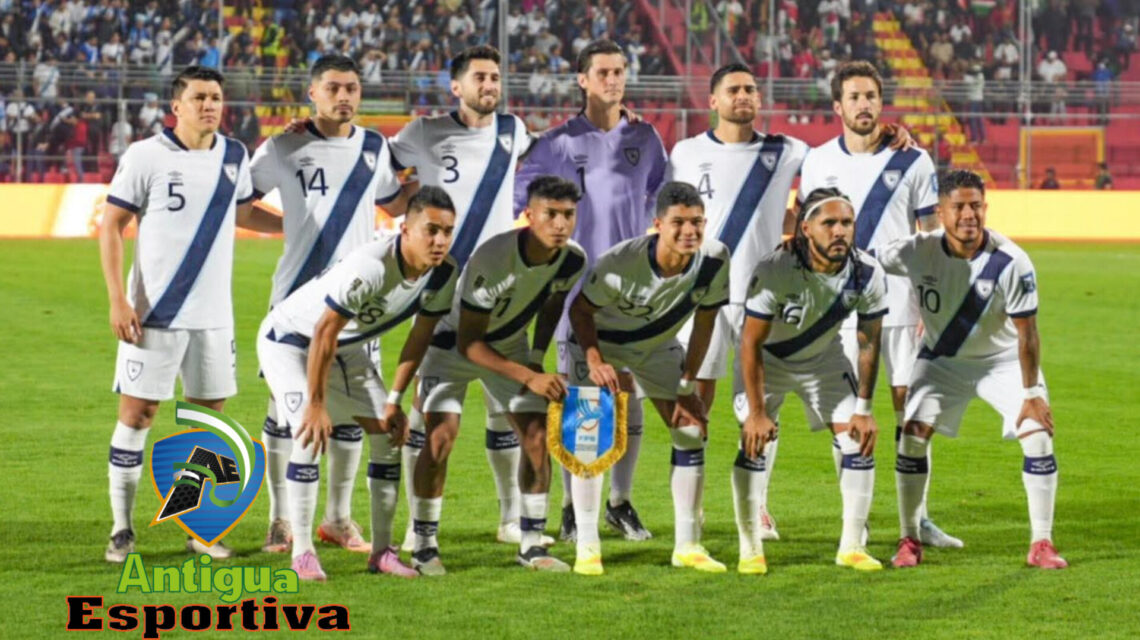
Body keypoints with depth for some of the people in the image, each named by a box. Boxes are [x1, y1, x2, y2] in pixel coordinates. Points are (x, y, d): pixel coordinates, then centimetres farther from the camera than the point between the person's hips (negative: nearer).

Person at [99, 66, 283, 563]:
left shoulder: (233, 157, 7)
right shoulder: (145, 157, -7)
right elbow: (111, 226, -5)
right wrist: (118, 300, -12)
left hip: (213, 315, 4)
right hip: (154, 314, -4)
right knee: (136, 414, -3)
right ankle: (121, 528, 6)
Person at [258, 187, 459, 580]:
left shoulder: (444, 276, -15)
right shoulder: (370, 267, -39)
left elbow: (420, 337, -1)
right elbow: (323, 335, -33)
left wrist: (395, 400, -2)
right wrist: (316, 405, -28)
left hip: (349, 347, 7)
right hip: (290, 340, -7)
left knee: (389, 433, 0)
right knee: (311, 435, -22)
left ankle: (382, 551, 8)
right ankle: (302, 552, -11)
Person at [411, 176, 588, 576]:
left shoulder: (572, 260, -18)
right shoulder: (492, 260, -36)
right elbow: (467, 343, -30)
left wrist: (536, 361, -3)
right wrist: (528, 378, -34)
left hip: (510, 344, 5)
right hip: (454, 343, -5)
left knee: (536, 435, -6)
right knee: (441, 435, -18)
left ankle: (531, 546, 4)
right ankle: (424, 546, -6)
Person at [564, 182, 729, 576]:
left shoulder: (714, 260, -25)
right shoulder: (621, 262, -36)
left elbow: (704, 321, -10)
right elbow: (580, 310, -20)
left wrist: (688, 385, -9)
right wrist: (595, 361, -34)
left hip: (659, 345, 4)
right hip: (601, 341, -4)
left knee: (692, 431, -2)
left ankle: (687, 545, 8)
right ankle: (587, 547, -10)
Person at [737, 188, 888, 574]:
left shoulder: (868, 275, -24)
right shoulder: (774, 272, -35)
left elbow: (869, 343, -11)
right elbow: (751, 343, -26)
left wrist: (863, 409, -10)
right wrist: (757, 412, -24)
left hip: (825, 358, 3)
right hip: (769, 358, -3)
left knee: (859, 440, -7)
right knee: (754, 441, -17)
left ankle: (852, 546, 5)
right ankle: (750, 550, -6)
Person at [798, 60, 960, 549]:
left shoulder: (913, 161, 2)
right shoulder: (817, 162, 5)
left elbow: (932, 238, 4)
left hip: (900, 304, -1)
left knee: (909, 406, -2)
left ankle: (918, 517, 4)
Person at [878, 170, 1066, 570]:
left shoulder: (1011, 262, -27)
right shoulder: (919, 252, -21)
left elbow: (1027, 334, -21)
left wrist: (1031, 393, -19)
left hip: (1003, 360, -1)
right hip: (941, 360, 1)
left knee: (1038, 434, -15)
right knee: (914, 432, -13)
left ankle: (1042, 544, -2)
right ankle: (909, 540, 2)